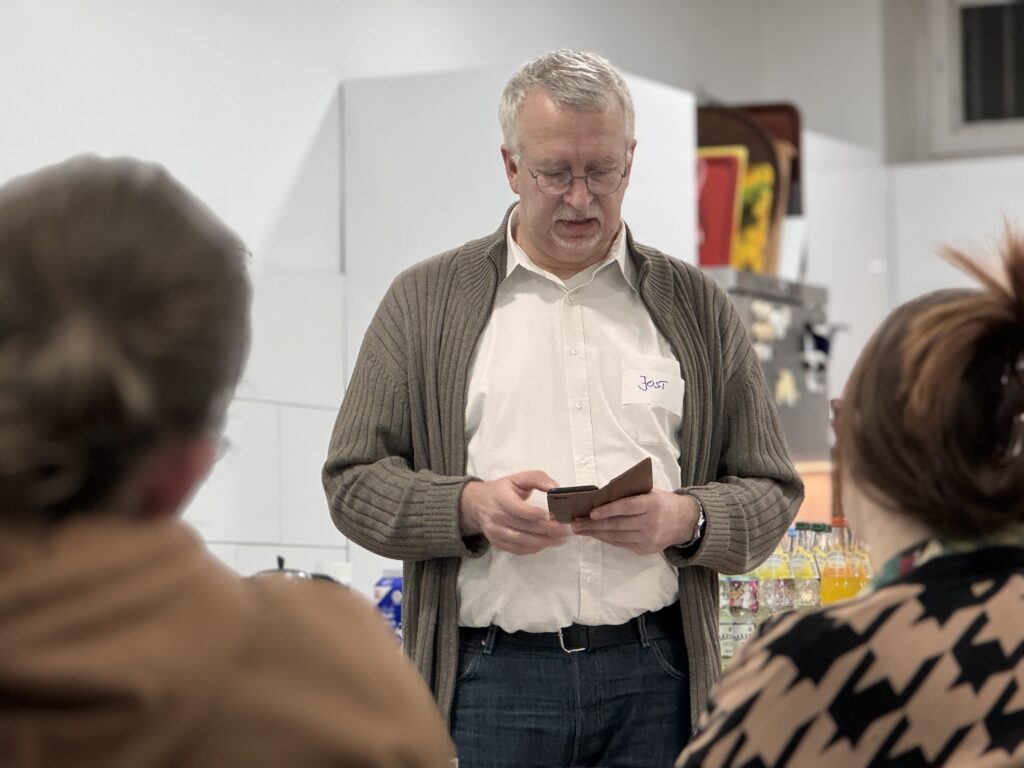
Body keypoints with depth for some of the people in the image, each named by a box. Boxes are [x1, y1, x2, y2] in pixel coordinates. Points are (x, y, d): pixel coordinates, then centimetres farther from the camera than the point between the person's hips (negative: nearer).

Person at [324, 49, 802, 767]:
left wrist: (684, 518, -9)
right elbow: (354, 480, 5)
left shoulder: (698, 307, 12)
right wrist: (470, 508, -13)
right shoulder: (426, 301, 8)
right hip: (488, 677, -1)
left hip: (653, 678, 1)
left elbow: (771, 494, 11)